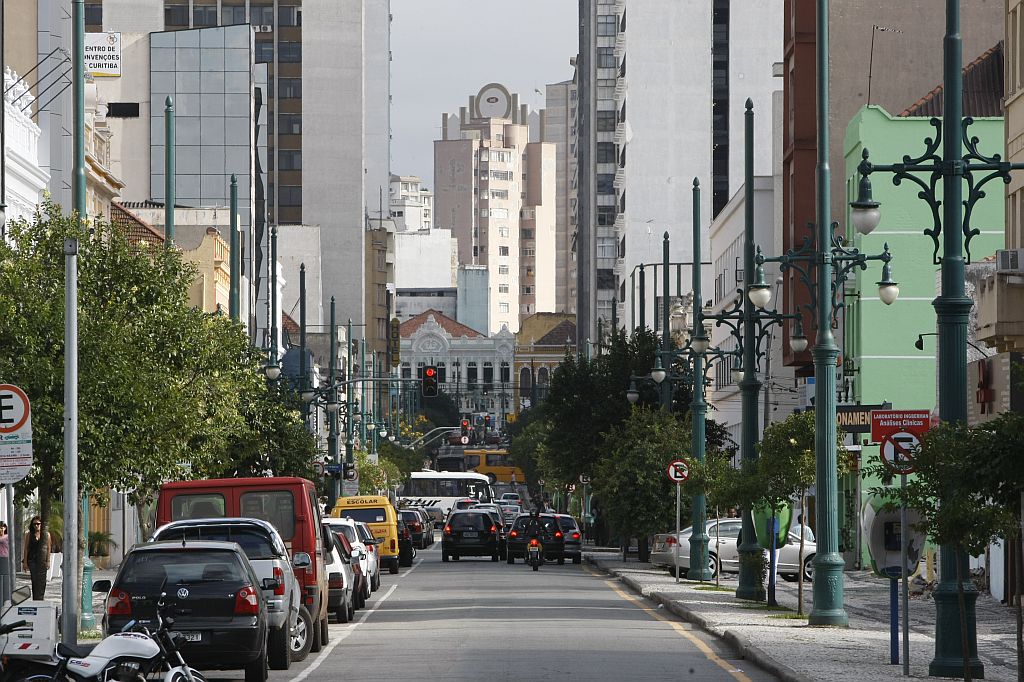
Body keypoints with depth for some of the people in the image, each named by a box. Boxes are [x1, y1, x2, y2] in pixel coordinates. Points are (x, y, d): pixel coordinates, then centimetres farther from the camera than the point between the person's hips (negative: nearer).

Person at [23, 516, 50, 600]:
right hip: (32, 561, 0)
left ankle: (40, 599, 4)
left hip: (42, 561, 0)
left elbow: (48, 549, 9)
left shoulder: (46, 535, 8)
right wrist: (25, 562, 0)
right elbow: (26, 549, 6)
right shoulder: (29, 535, 7)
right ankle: (35, 599, -2)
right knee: (35, 580, -4)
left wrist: (48, 561, 2)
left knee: (42, 581, -2)